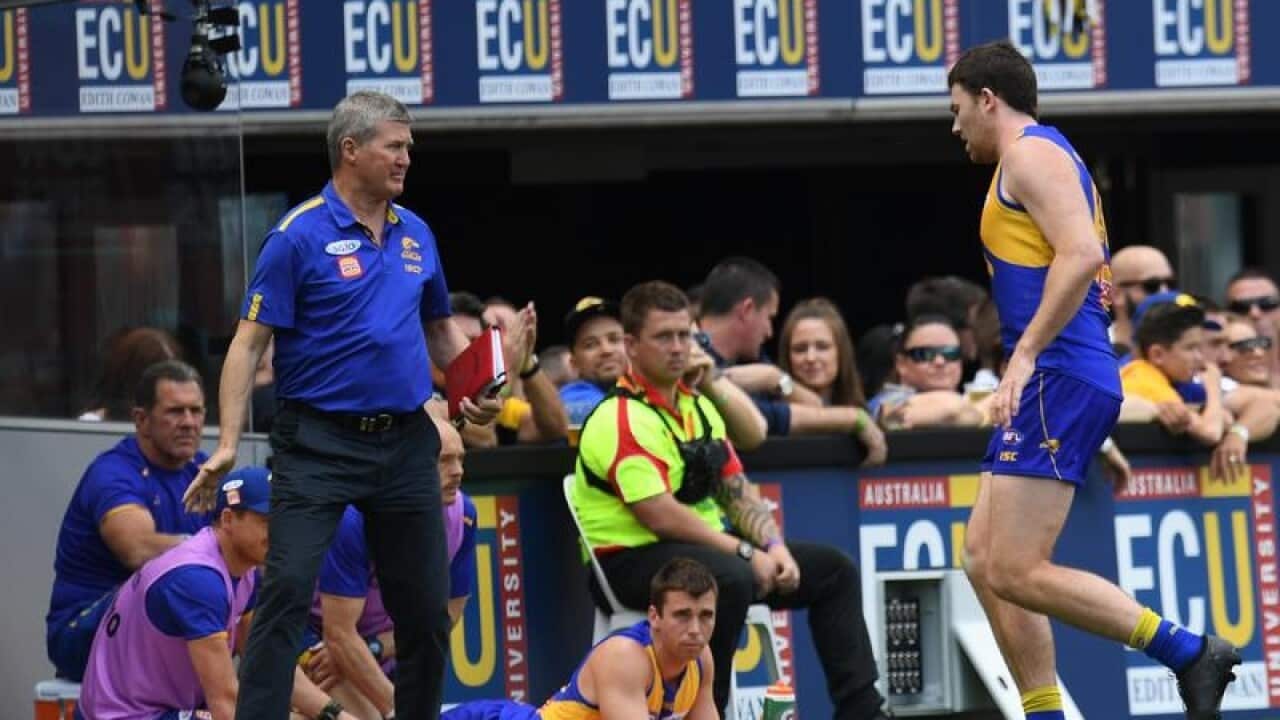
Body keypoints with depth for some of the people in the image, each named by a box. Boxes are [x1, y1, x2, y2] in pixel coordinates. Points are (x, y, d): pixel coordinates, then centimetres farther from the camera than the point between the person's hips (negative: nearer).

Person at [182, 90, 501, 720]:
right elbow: (250, 342, -9)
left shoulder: (415, 235, 10)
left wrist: (475, 391, 5)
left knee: (426, 609, 9)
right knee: (287, 593, -15)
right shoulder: (299, 236, -8)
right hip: (319, 441, -6)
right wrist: (227, 445, -17)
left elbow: (440, 327, 24)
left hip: (405, 441, 6)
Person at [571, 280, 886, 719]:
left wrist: (774, 547, -4)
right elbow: (660, 516, -22)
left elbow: (739, 493, 15)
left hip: (710, 547, 10)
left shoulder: (697, 407, 15)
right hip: (633, 560, -10)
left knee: (834, 570, 6)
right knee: (731, 579, -39)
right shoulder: (622, 419, -15)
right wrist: (744, 553, -19)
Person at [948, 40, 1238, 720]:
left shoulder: (1031, 153, -6)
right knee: (985, 557, 9)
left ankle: (1191, 651, -16)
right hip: (1061, 380, 11)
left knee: (1016, 571, -14)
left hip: (1060, 378, -11)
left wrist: (1025, 354, -24)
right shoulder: (1049, 157, 25)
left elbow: (1082, 254, -21)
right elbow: (1089, 264, 28)